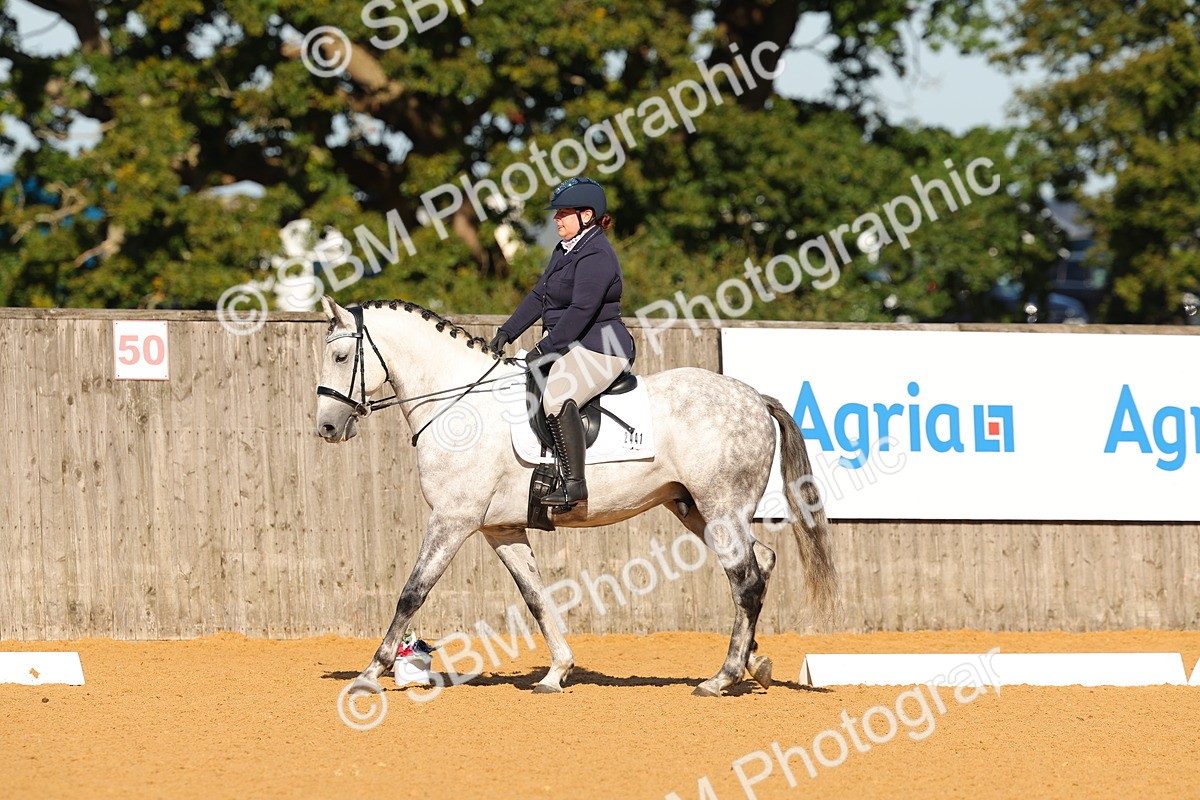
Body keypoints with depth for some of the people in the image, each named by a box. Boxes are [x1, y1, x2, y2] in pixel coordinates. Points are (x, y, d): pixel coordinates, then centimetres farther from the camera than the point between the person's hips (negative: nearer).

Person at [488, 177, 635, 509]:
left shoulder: (596, 256, -17)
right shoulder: (566, 250, 16)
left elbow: (581, 311, -23)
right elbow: (538, 297, 18)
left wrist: (544, 349, -22)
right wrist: (507, 332, 7)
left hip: (599, 349, -12)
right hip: (570, 348, 12)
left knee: (557, 396, -35)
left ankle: (574, 485, -35)